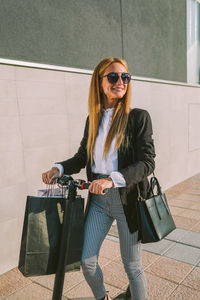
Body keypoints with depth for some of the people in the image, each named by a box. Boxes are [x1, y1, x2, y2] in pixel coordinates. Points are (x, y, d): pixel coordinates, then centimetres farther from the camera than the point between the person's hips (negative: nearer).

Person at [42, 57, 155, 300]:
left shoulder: (138, 117, -8)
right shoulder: (93, 119, 6)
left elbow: (147, 163, -14)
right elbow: (83, 156, 14)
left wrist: (112, 179, -28)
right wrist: (59, 168, -5)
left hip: (127, 199, -4)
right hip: (98, 199, 4)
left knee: (132, 266, 11)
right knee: (86, 261, 10)